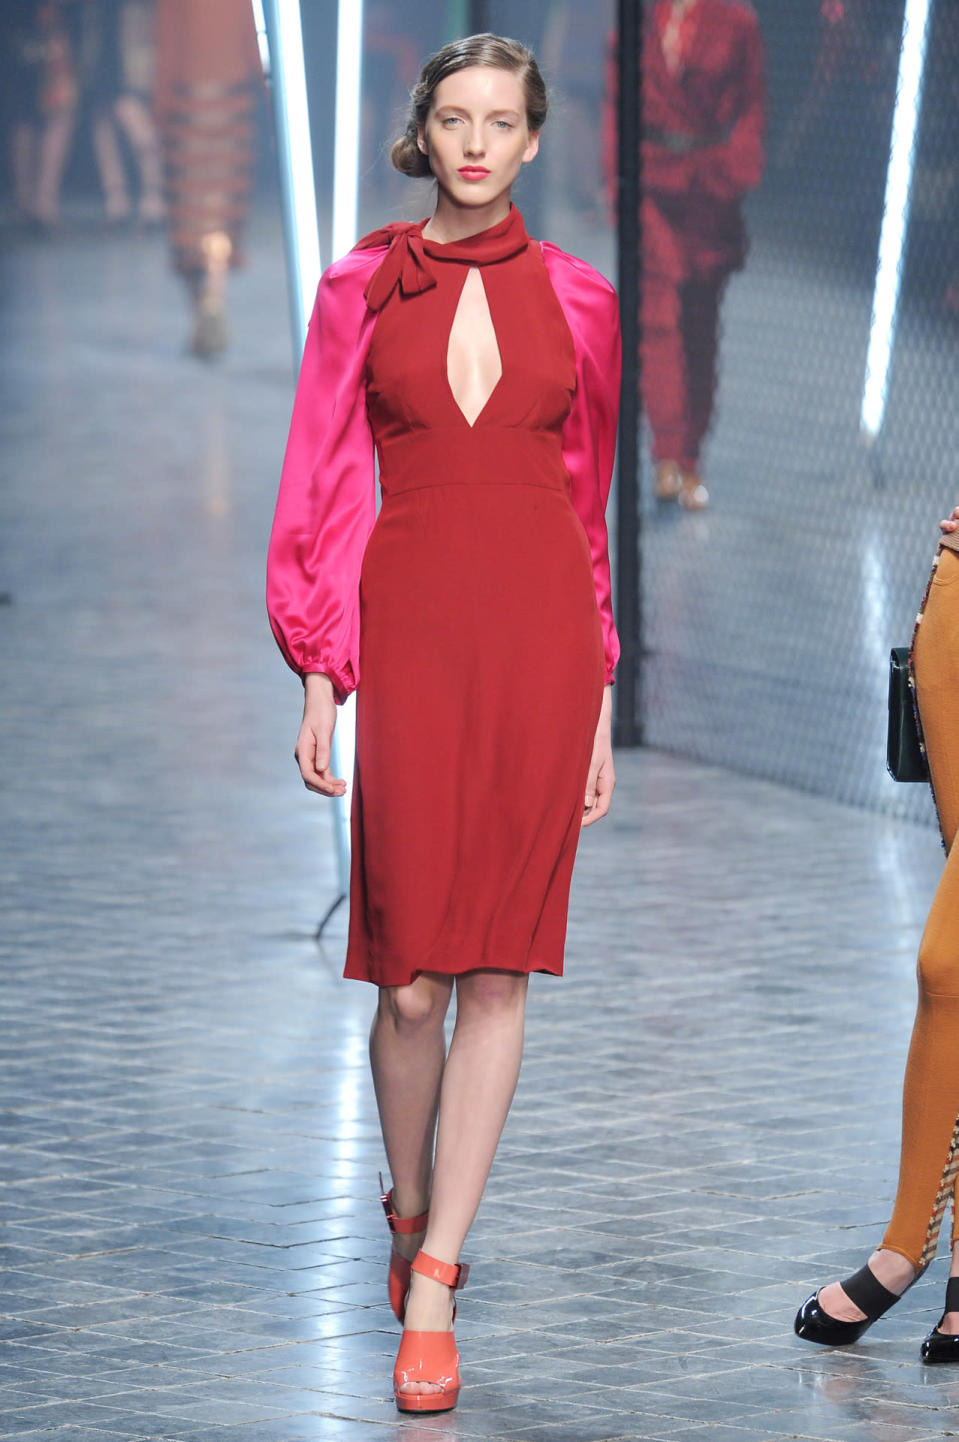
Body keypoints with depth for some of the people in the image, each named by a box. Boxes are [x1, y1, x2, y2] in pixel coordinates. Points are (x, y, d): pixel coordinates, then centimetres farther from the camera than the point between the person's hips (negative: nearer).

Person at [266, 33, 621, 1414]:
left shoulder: (575, 302, 8)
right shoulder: (363, 290, 5)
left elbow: (586, 503, 13)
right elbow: (320, 488, 6)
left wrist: (597, 703, 11)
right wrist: (316, 678, -1)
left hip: (540, 638, 1)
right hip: (408, 637, -1)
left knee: (498, 972, -3)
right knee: (413, 979, -4)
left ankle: (434, 1285, 1)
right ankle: (411, 1213, 23)